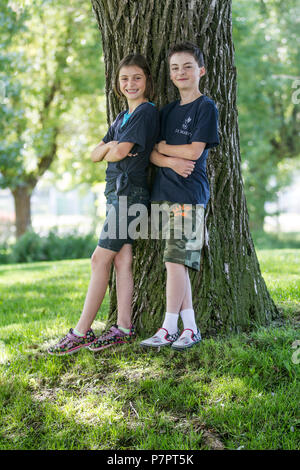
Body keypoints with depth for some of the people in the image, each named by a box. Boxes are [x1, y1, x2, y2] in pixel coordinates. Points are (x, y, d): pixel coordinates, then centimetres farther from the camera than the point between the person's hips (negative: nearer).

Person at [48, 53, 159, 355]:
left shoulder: (147, 111, -8)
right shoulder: (122, 117, 20)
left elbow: (121, 152, -17)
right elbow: (96, 154, 15)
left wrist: (112, 151, 6)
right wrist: (110, 145, -6)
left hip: (129, 192, -9)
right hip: (117, 193, 9)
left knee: (101, 259, -8)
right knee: (122, 260, 6)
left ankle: (81, 332, -4)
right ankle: (123, 328, 8)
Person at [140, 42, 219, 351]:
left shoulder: (206, 107, -1)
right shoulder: (167, 111, 18)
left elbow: (194, 151, -11)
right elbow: (152, 154, 10)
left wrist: (163, 146, 2)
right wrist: (171, 161, -11)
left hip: (188, 195, -7)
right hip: (163, 193, 7)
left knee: (175, 260, -9)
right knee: (176, 264, 6)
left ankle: (169, 328, 0)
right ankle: (190, 328, 12)